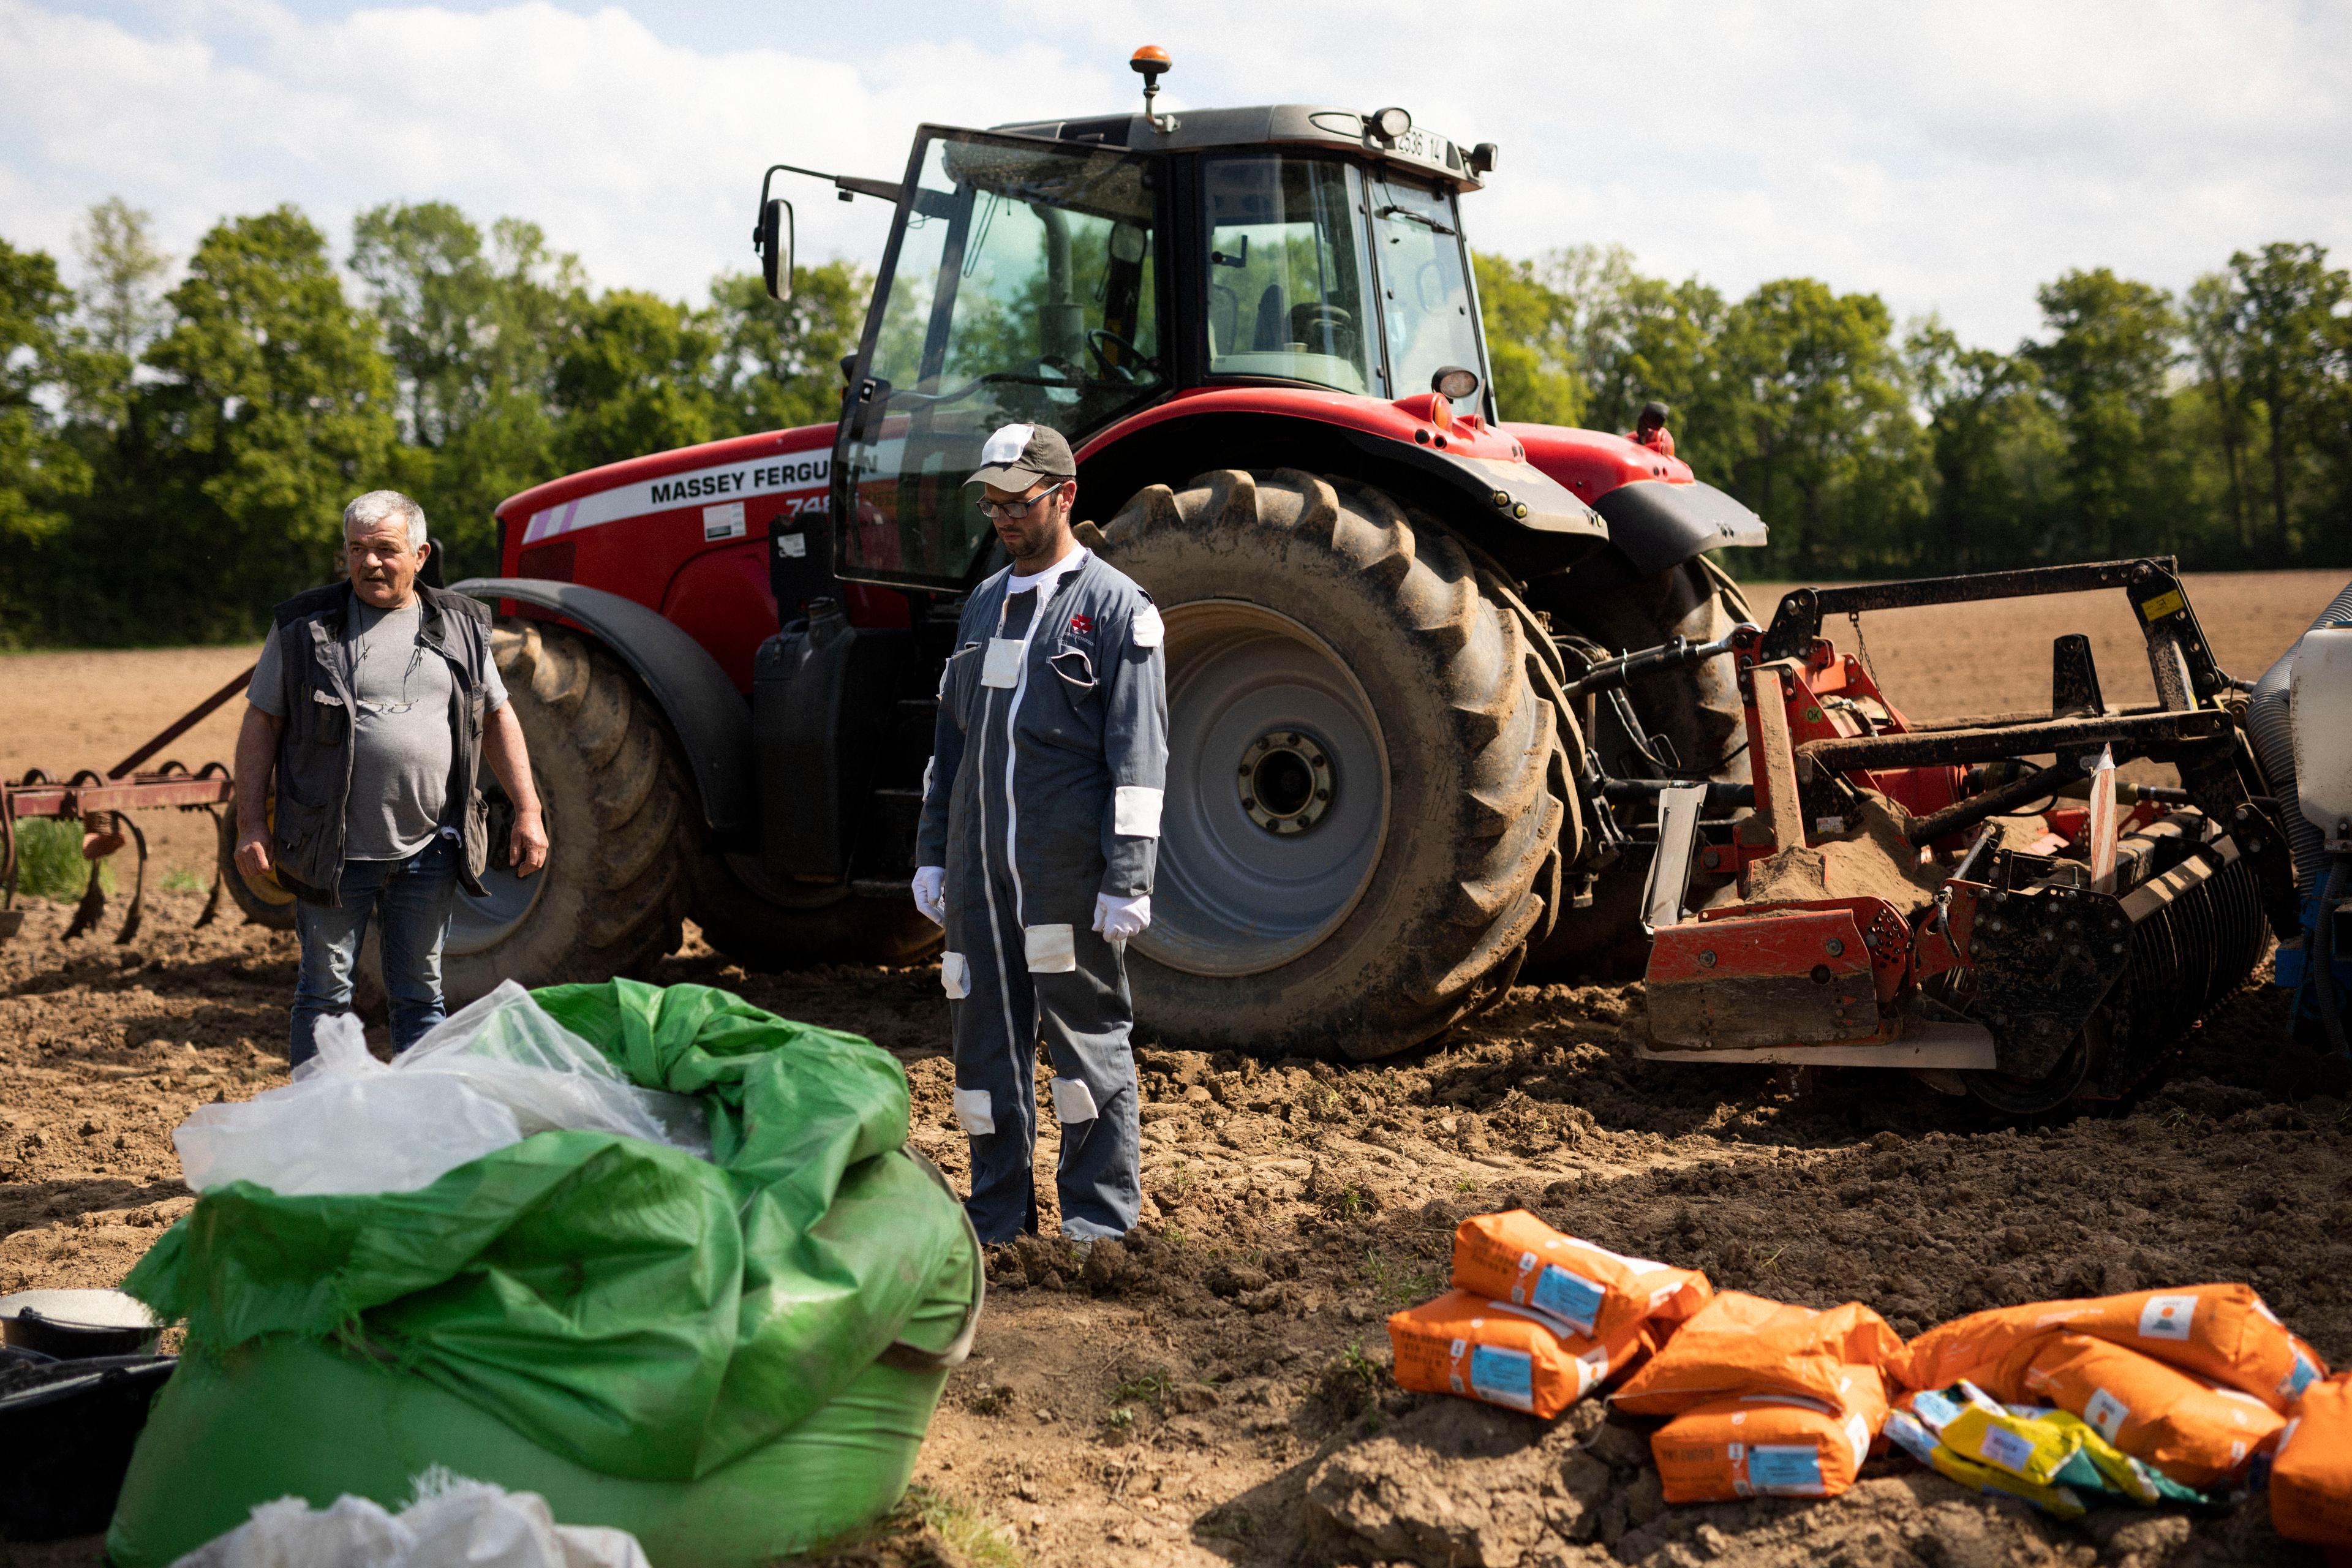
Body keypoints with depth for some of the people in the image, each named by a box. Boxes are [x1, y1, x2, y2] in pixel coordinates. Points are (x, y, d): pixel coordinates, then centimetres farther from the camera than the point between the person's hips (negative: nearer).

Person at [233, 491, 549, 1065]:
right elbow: (261, 724, 1)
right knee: (324, 995, 3)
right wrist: (251, 824, -6)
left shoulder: (458, 627, 9)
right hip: (334, 852, -2)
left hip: (428, 851, 2)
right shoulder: (304, 626, 0)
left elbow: (498, 720, 13)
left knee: (421, 996, 11)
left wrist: (528, 812, 7)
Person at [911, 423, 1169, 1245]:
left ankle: (1100, 1219, 8)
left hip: (1067, 867, -6)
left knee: (1086, 1033, -1)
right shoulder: (984, 604, 17)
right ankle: (997, 1216, 18)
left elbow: (1138, 756, -8)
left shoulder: (1116, 606, -3)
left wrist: (1128, 878, -14)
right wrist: (931, 854, 17)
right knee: (987, 1034, 9)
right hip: (981, 861, 6)